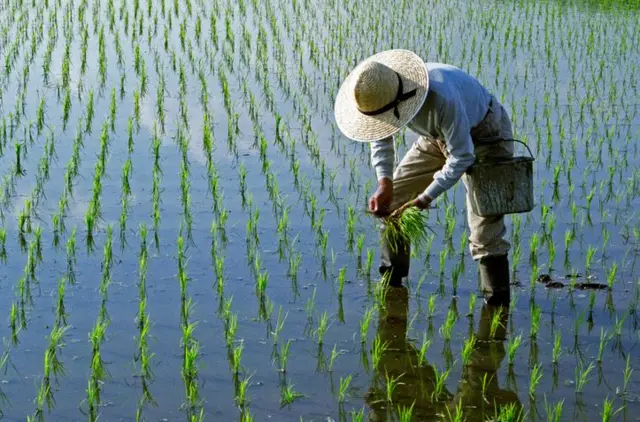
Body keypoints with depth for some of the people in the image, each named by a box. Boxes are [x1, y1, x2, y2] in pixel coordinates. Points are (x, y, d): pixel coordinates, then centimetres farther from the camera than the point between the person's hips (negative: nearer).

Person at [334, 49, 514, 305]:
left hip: (484, 135, -7)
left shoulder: (442, 99, -43)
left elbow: (462, 156, -33)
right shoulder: (382, 93, -20)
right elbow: (382, 138, 0)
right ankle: (389, 282, 16)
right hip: (437, 137, 7)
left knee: (484, 218, -19)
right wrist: (384, 184, -12)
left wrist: (427, 197, -30)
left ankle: (497, 301, -12)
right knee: (394, 196, 3)